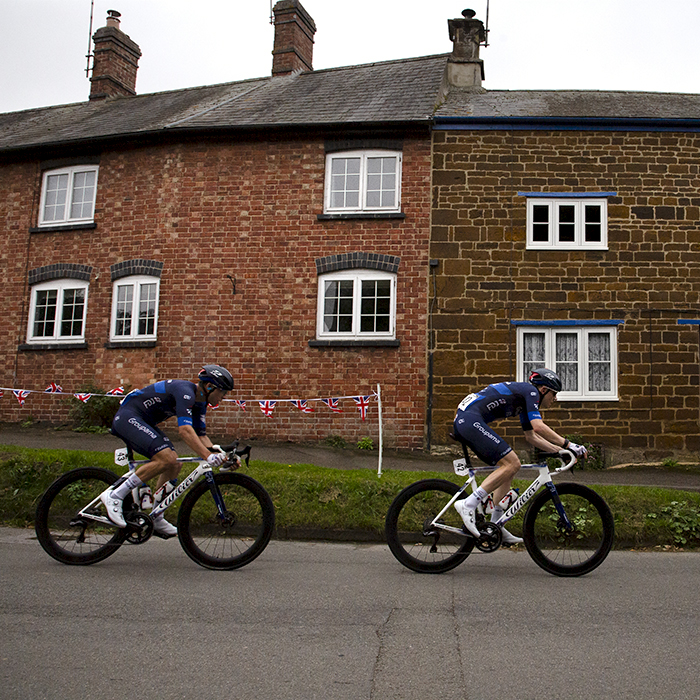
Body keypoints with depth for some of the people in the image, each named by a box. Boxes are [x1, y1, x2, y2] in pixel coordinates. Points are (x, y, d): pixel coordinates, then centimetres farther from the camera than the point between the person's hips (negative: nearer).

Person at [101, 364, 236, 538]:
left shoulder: (199, 402, 7)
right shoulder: (185, 391, -23)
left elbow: (200, 435, 10)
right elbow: (184, 430, -35)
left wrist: (220, 455, -4)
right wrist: (208, 456, -43)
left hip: (143, 422, 10)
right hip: (128, 417, -10)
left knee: (174, 465, 1)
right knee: (166, 458, -25)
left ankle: (156, 520, 8)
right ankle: (115, 495, -19)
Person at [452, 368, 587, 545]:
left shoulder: (525, 398, 26)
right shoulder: (530, 391, -3)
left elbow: (531, 436, 32)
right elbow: (538, 427, -16)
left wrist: (559, 450, 26)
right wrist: (568, 444, -11)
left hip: (462, 421, 11)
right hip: (471, 419, -11)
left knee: (507, 467, 13)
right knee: (512, 463, -14)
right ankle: (468, 505, -17)